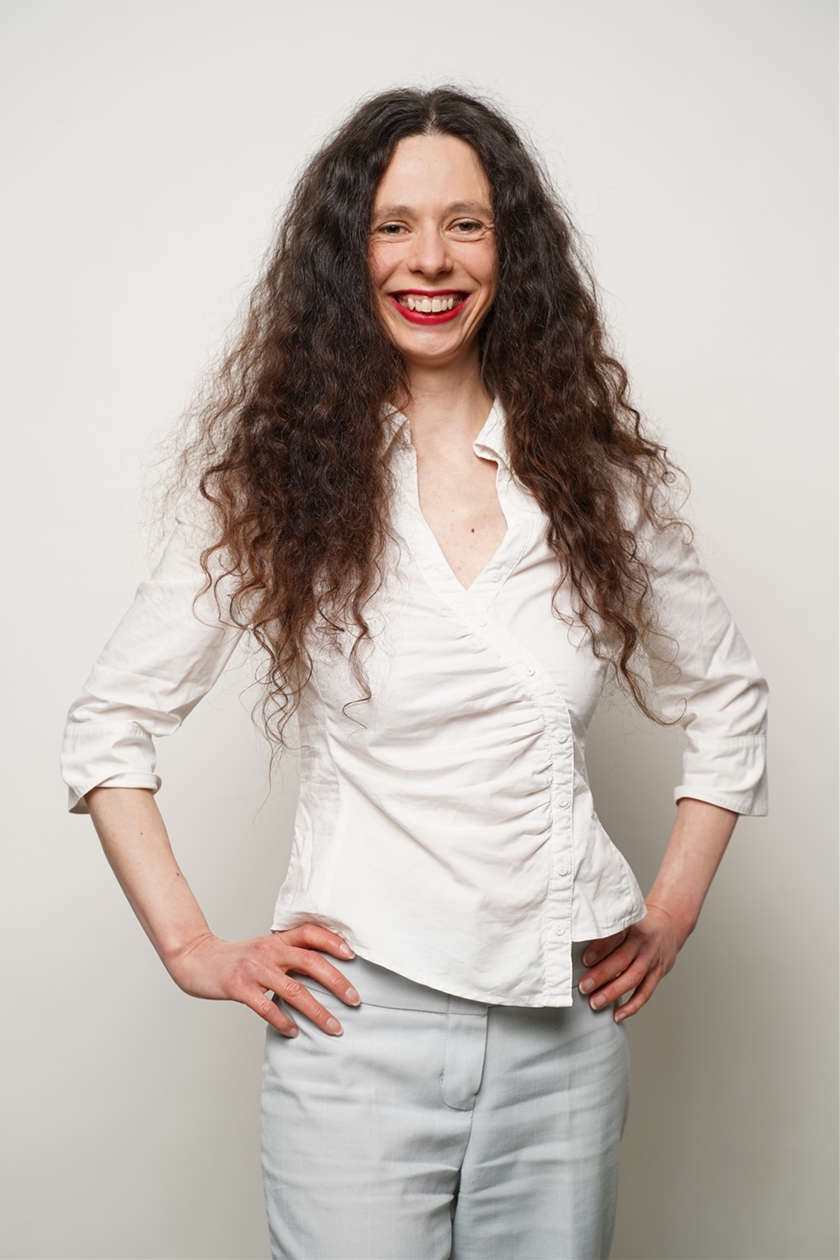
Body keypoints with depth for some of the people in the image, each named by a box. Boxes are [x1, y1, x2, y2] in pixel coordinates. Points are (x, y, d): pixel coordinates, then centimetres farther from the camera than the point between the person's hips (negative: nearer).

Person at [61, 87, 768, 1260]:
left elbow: (728, 699, 14)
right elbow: (110, 727, 1)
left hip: (566, 1027, 3)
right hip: (362, 1023, -2)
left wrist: (674, 910, 7)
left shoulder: (592, 472, 3)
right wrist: (193, 948, -3)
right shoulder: (280, 473, -3)